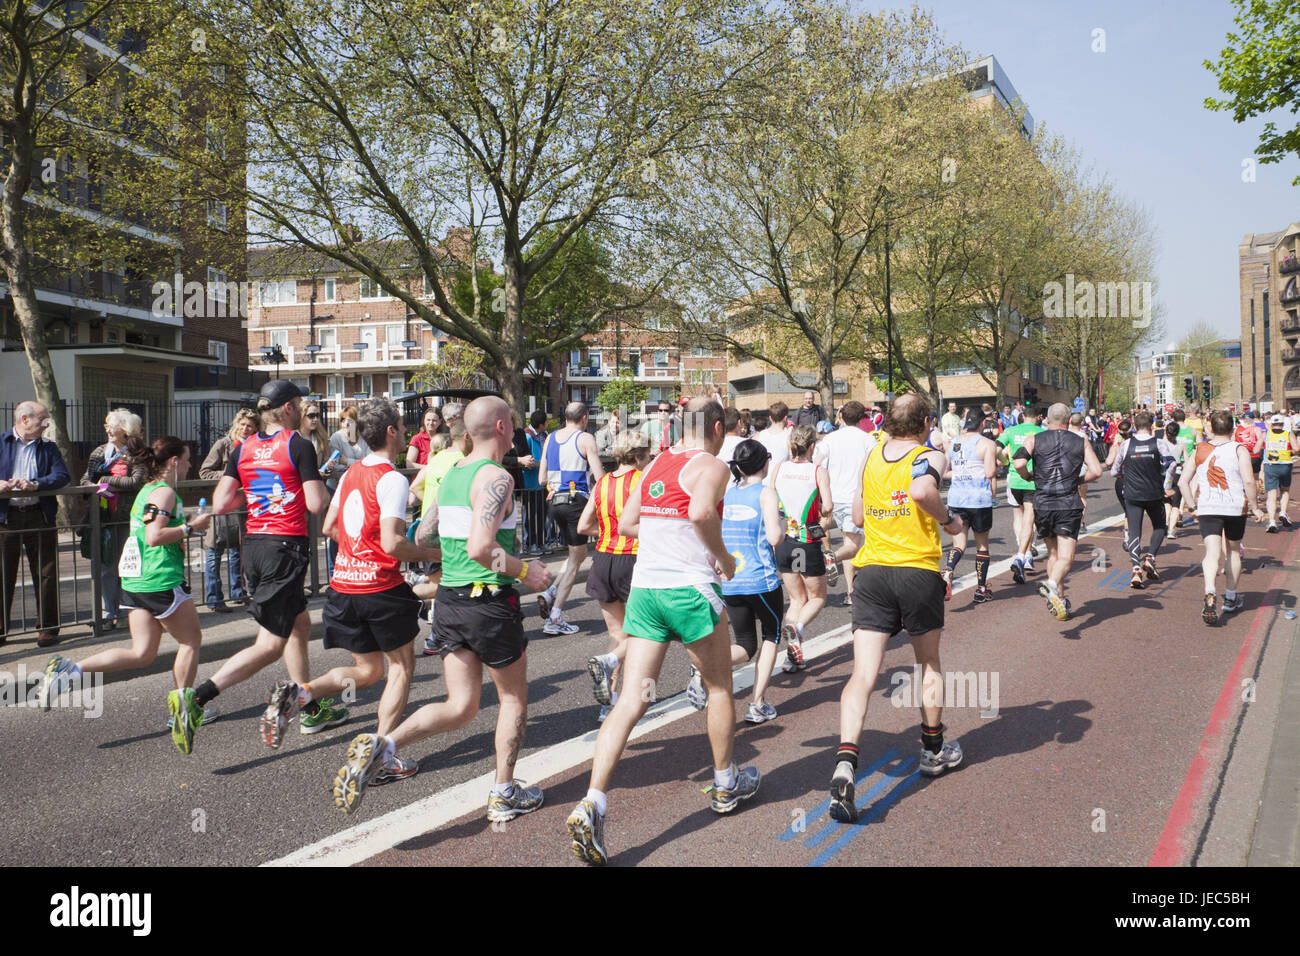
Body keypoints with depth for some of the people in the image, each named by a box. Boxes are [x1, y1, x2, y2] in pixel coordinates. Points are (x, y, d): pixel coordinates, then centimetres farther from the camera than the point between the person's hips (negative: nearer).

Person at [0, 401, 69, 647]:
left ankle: (48, 627, 12)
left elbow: (62, 475, -2)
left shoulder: (48, 447, 12)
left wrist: (36, 484, -18)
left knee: (46, 575, 3)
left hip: (40, 517, 1)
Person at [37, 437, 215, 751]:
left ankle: (70, 670, -1)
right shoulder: (165, 491, -12)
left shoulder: (147, 490, 18)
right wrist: (190, 527, -14)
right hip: (161, 581, -9)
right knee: (190, 640, 9)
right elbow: (154, 536, -23)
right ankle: (183, 706, 16)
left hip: (134, 582, 9)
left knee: (142, 653, 9)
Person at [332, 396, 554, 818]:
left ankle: (381, 746, -9)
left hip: (450, 598, 7)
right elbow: (480, 549, -26)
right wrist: (524, 571, -12)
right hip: (490, 601, -7)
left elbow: (422, 537, 16)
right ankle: (504, 795, 21)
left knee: (460, 707, 10)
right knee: (514, 698, 14)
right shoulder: (496, 478, -15)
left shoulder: (451, 474, 10)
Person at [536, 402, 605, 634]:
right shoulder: (585, 439, -7)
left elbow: (542, 478, 12)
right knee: (574, 561, 3)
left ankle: (550, 593, 4)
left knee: (578, 554, 23)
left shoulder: (550, 438, 11)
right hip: (576, 501, -6)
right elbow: (600, 477, -12)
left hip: (554, 501, 6)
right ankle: (555, 619, 0)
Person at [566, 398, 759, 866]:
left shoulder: (654, 466, 14)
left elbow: (626, 523, 18)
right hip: (690, 589, -5)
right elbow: (702, 511, -26)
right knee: (719, 687, 18)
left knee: (632, 700, 0)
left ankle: (591, 805, -14)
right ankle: (726, 785, 33)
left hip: (643, 587, 6)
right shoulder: (712, 465, -6)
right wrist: (722, 555, -11)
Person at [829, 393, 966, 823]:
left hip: (871, 572, 3)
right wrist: (948, 519, -10)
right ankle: (933, 750, 36)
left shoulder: (872, 457, 11)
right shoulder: (929, 457, -3)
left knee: (862, 673, -5)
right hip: (919, 571, -2)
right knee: (930, 665, 21)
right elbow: (922, 491, -26)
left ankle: (845, 762, -23)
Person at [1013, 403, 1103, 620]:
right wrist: (1077, 480, 15)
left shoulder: (1034, 439, 4)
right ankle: (1052, 584, -34)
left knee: (1053, 553, 18)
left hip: (1043, 504, 1)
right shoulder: (1081, 443, 7)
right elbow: (1096, 471, -2)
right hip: (1069, 505, -1)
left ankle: (1059, 599, 19)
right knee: (1065, 557, -5)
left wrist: (1027, 476, 8)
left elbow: (1018, 462, -12)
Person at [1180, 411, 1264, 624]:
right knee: (1233, 551, 19)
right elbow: (1248, 481, -14)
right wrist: (1254, 507, -4)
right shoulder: (1239, 450, -2)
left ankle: (1210, 596, -33)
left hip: (1207, 509, 1)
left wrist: (1192, 506, 14)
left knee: (1212, 553, -8)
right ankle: (1230, 598, 30)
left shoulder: (1199, 450, 6)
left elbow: (1183, 482, 6)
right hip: (1235, 508, 0)